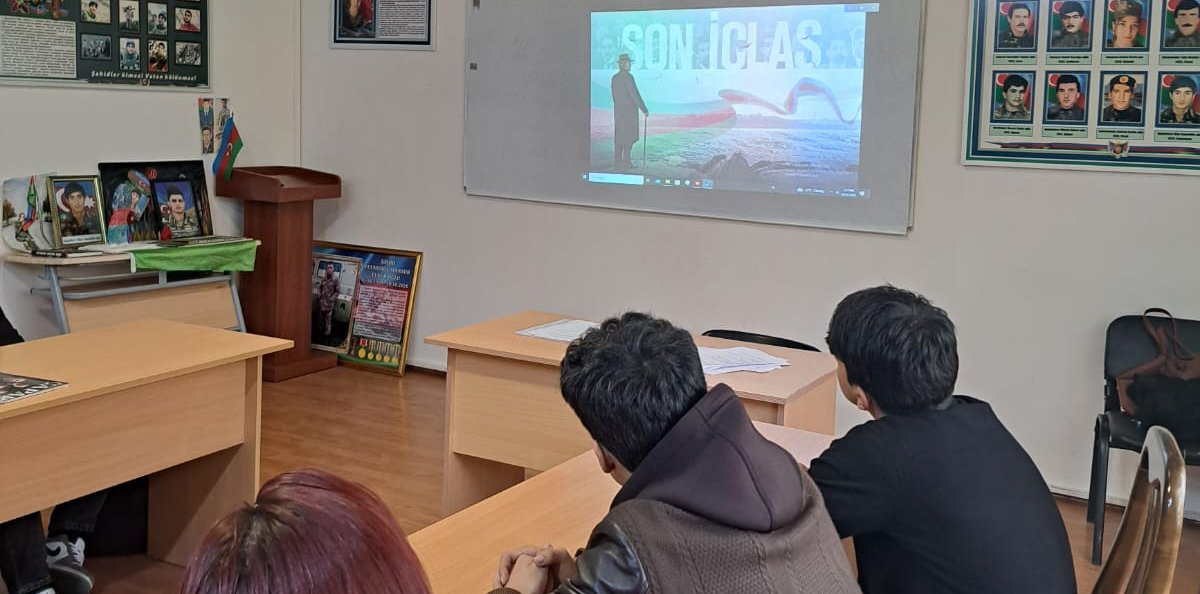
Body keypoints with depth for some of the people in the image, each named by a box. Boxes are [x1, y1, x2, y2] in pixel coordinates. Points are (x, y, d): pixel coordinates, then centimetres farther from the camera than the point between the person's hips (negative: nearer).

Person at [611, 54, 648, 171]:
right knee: (629, 137, -1)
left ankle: (617, 162, 7)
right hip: (629, 111, -7)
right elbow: (635, 95, -17)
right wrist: (645, 110, -12)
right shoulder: (628, 77, -15)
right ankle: (626, 162, -2)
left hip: (618, 111, 7)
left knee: (619, 137, 8)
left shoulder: (614, 78, 8)